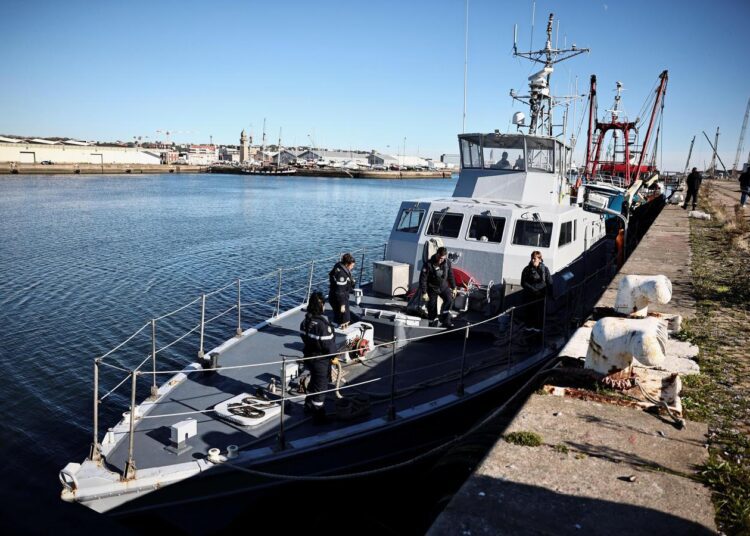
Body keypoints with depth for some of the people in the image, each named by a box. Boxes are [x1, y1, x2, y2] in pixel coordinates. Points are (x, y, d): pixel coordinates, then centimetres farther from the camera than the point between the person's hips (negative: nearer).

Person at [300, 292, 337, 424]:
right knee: (321, 386, 7)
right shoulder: (322, 324, -28)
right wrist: (333, 356, -7)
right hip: (321, 360, -8)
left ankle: (309, 406, 44)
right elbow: (328, 344, -23)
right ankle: (319, 415, 18)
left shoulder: (305, 321, -3)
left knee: (313, 382, 27)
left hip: (309, 357, 8)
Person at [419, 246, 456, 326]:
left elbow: (450, 275, 6)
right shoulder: (429, 264, -24)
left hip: (443, 286, 3)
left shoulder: (447, 263, -10)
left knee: (449, 299, -17)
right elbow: (423, 279, -19)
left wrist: (453, 288, 10)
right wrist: (424, 293, -18)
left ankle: (444, 318, -2)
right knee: (432, 305, 3)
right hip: (432, 288, -3)